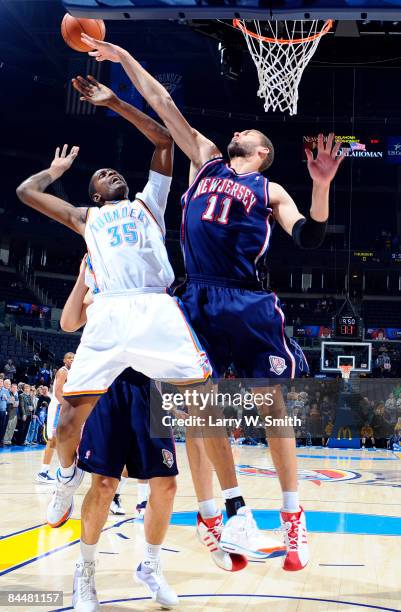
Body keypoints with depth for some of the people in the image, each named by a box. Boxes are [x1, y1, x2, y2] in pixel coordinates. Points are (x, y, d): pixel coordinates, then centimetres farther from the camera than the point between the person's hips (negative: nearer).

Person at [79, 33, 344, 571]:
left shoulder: (270, 191, 12)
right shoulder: (206, 159, 19)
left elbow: (309, 238, -1)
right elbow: (163, 104, 19)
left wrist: (322, 185, -15)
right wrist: (123, 57, 19)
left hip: (249, 304, -3)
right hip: (198, 300, 3)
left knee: (272, 405, -3)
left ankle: (293, 516, 7)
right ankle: (235, 509, 11)